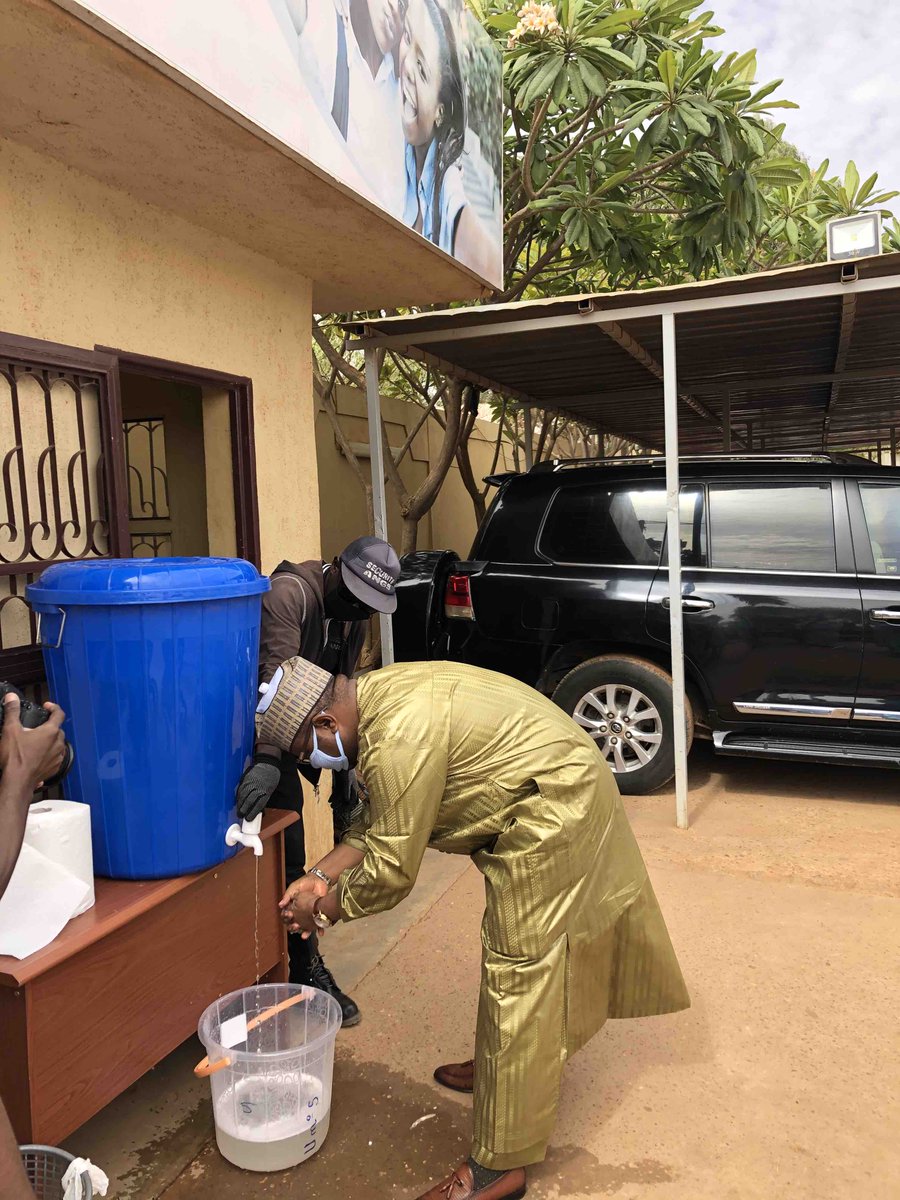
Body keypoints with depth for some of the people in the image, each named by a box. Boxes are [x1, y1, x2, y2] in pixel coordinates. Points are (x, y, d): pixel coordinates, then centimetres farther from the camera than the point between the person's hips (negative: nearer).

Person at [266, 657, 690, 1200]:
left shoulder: (401, 736, -28)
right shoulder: (375, 697, 4)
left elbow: (390, 870, -20)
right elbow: (377, 820, 12)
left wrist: (324, 910, -4)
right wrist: (321, 876, 7)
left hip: (553, 809, -10)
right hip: (569, 786, 11)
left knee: (520, 969, -3)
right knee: (528, 952, 24)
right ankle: (508, 1067, 45)